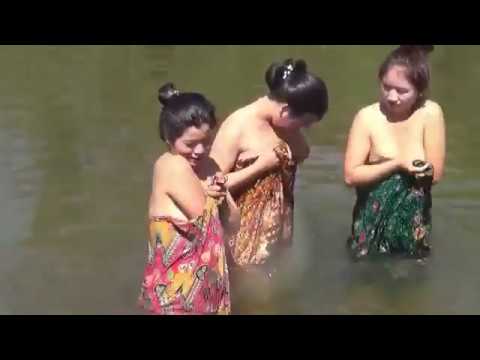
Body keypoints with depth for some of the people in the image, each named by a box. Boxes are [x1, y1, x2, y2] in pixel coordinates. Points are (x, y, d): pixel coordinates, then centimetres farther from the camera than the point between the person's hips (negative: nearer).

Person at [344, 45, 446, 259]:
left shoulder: (431, 113, -12)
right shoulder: (367, 117, -13)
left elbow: (435, 174, -13)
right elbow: (351, 175, -14)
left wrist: (380, 164, -18)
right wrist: (397, 164, -23)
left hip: (414, 222, 1)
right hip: (374, 221, -1)